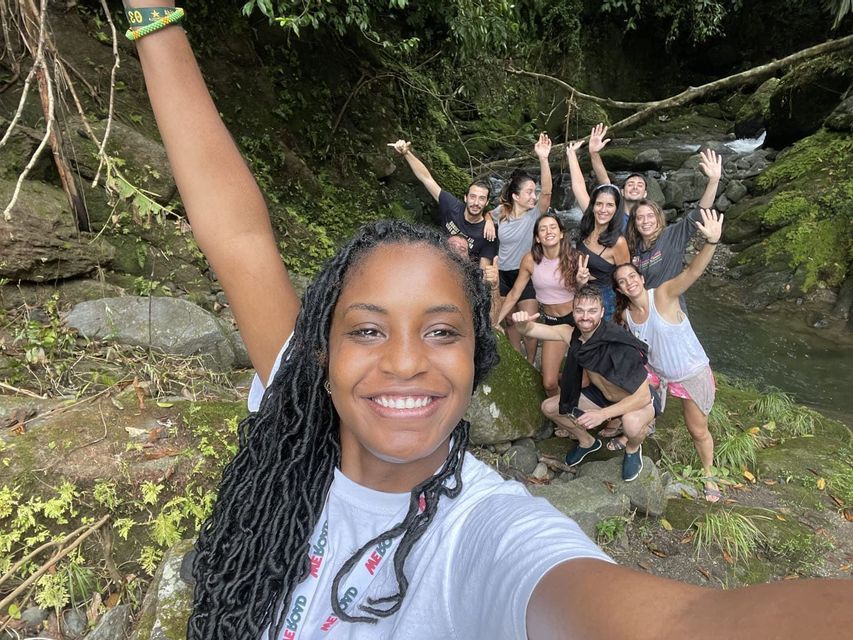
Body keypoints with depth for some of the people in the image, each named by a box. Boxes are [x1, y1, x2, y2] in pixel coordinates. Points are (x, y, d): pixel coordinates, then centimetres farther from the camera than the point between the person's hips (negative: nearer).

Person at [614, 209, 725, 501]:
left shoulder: (662, 294, -26)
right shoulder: (625, 315, -11)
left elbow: (693, 272, -45)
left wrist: (711, 242, -60)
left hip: (692, 375, -4)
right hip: (656, 372, 4)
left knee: (698, 431, 11)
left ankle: (709, 475, 39)